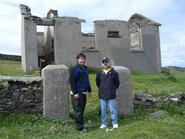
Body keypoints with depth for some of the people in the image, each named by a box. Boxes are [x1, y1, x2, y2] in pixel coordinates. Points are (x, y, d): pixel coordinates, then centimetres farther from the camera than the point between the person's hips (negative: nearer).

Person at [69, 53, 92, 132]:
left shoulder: (85, 68, 14)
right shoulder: (75, 69, -12)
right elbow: (72, 81, -16)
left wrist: (89, 90, 20)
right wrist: (75, 92, -19)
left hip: (83, 92, 8)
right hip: (77, 93, -8)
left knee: (82, 110, 14)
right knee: (78, 110, -2)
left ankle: (80, 125, 25)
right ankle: (80, 127, 6)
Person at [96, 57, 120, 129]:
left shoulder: (114, 73, -4)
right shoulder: (99, 73, 2)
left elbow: (117, 83, 7)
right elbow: (98, 82, 18)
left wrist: (113, 89, 9)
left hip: (111, 95, -2)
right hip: (102, 95, 3)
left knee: (113, 110, 3)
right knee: (103, 110, 10)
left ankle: (115, 123, 17)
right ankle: (104, 123, 22)